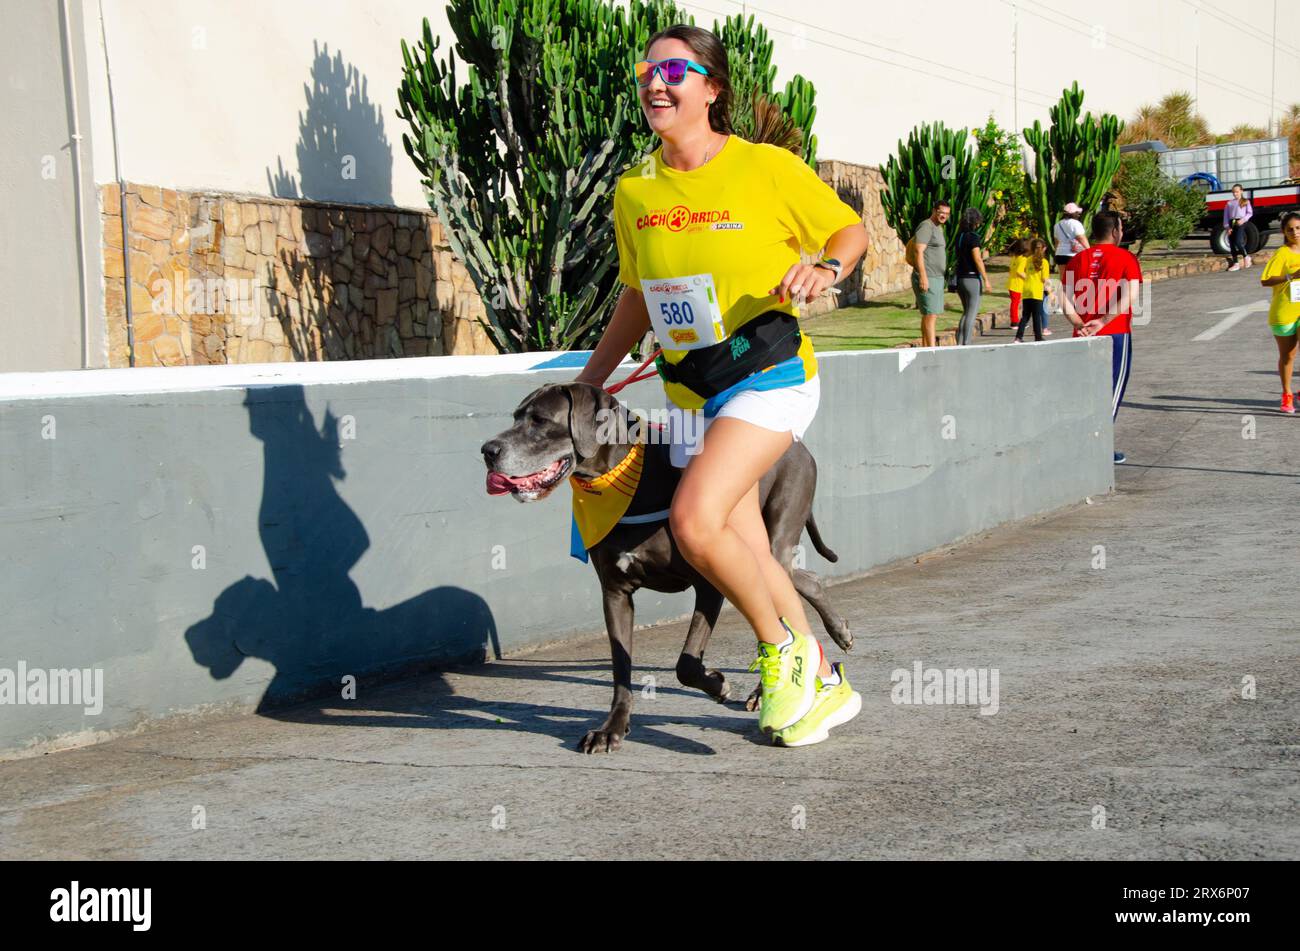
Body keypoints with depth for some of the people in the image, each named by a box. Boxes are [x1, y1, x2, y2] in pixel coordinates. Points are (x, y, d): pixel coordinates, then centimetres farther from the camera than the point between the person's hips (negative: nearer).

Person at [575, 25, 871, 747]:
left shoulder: (766, 168, -8)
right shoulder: (633, 192, 7)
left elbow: (850, 229, 4)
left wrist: (826, 269, -18)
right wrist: (588, 382, 16)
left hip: (768, 377, -6)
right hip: (690, 395, 6)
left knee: (694, 521, -24)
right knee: (747, 556, 9)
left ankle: (781, 648, 1)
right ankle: (824, 684, 28)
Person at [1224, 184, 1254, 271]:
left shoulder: (1245, 201, 9)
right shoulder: (1229, 203, 15)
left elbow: (1250, 213, 3)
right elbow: (1226, 215, 11)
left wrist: (1243, 220, -14)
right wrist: (1227, 227, 0)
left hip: (1240, 222, -4)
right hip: (1231, 223, 4)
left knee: (1238, 241, -19)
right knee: (1232, 244, 1)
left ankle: (1246, 256, 6)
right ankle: (1235, 264, 8)